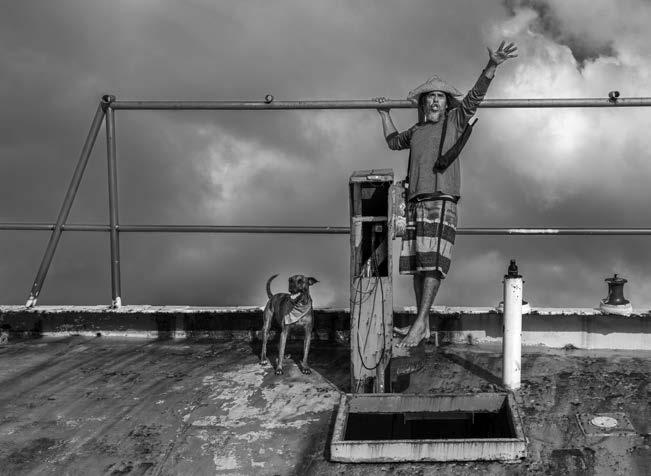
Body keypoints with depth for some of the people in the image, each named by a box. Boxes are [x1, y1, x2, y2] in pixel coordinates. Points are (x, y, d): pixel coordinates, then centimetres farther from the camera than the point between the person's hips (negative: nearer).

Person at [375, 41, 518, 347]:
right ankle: (423, 325, 8)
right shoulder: (416, 131, 22)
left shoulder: (455, 121, 11)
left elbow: (474, 96, -3)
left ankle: (420, 323, -17)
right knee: (417, 263, 3)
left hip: (441, 199, -5)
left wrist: (492, 66, -15)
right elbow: (393, 141, 41)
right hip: (415, 201, 5)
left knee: (433, 261, -15)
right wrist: (385, 114, 38)